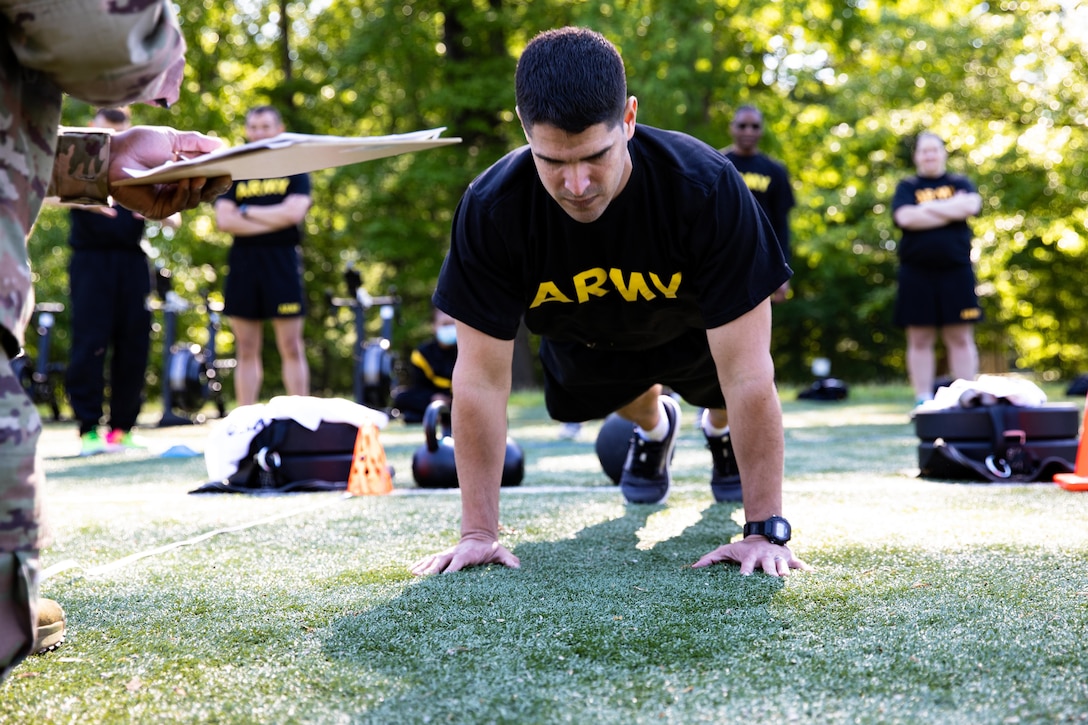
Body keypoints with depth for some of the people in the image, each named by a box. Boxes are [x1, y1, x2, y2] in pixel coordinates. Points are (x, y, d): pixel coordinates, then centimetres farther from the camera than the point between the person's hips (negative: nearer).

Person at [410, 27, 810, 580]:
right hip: (585, 339, 1)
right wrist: (478, 532, -32)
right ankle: (654, 425, 42)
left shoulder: (707, 187, -42)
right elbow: (481, 379, -31)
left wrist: (764, 529, -40)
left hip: (695, 330, -1)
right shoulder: (490, 209, -37)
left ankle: (720, 430, 30)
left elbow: (748, 373, -40)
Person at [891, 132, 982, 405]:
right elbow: (905, 217, -11)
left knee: (960, 338, 1)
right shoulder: (907, 187, 9)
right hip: (917, 273, 0)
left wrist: (928, 207, -7)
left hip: (956, 271, 0)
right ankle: (923, 400, 6)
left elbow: (971, 206, -9)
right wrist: (952, 209, -7)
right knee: (920, 340, 2)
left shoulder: (960, 183, 12)